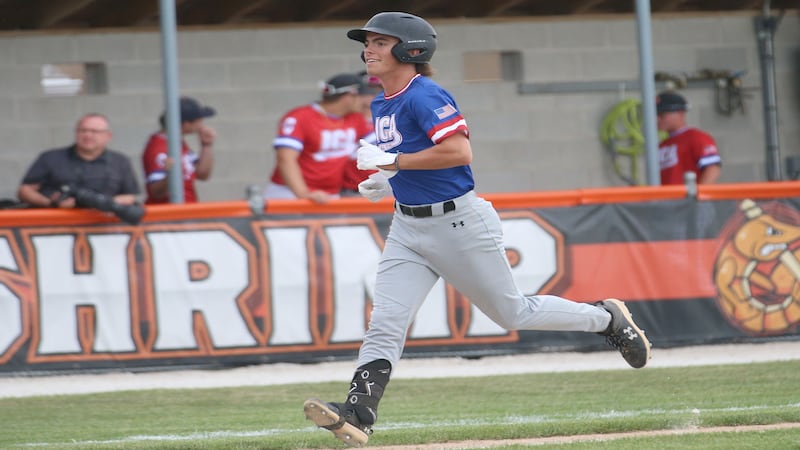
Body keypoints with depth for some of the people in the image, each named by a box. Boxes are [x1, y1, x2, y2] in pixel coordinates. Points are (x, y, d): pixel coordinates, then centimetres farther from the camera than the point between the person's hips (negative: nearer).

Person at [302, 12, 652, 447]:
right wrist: (387, 179, 8)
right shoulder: (381, 105, 11)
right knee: (384, 324, -7)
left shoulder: (425, 96, -18)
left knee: (513, 313, 6)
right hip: (407, 227, 8)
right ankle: (357, 413, -16)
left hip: (458, 222, -8)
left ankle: (607, 318, 26)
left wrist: (393, 161, -25)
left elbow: (459, 151, -28)